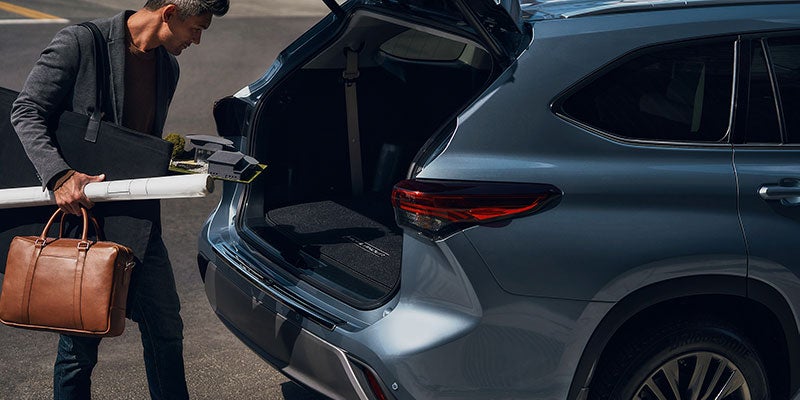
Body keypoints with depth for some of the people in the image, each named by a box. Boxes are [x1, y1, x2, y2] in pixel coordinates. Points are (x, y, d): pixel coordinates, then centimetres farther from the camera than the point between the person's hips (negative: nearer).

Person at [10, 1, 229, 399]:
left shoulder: (168, 67, 11)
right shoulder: (80, 44, -10)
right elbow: (26, 112, -10)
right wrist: (59, 175, -22)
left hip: (139, 220, 6)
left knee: (166, 329, 10)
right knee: (80, 342, 6)